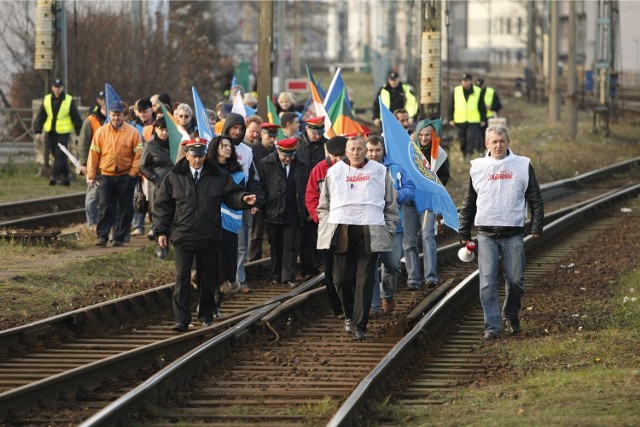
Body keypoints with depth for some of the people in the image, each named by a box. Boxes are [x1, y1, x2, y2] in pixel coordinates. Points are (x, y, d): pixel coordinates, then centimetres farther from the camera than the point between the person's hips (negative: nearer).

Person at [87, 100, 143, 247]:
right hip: (106, 176, 0)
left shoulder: (132, 132, -2)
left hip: (126, 177, 0)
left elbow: (138, 154, -2)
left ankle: (119, 238, 12)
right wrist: (91, 176, 0)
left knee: (124, 209, 4)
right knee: (105, 208, -6)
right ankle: (102, 236, -5)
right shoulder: (101, 132, 2)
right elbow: (94, 154, 3)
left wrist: (133, 173, -10)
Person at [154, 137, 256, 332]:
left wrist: (243, 199, -18)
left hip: (209, 238, 1)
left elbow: (231, 195, 5)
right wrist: (161, 231, 2)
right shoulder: (174, 178, 2)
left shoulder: (218, 177, 3)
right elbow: (163, 205, 6)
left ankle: (206, 315, 26)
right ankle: (181, 319, -6)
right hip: (182, 238, -1)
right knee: (182, 279, -7)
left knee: (207, 279, 10)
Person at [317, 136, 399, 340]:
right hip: (341, 231, 1)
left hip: (370, 233, -1)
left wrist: (389, 230, 6)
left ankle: (360, 325, -3)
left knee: (365, 281, -6)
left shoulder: (380, 172, 10)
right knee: (342, 279, 1)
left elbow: (390, 206, 14)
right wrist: (325, 229, 6)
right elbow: (324, 206, 17)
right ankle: (349, 315, 25)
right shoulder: (334, 172, 12)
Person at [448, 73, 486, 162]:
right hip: (460, 121, 2)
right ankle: (465, 155, 23)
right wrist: (451, 119, 4)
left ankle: (469, 154, -21)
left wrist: (483, 120, 4)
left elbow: (482, 107, 7)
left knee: (471, 138, -18)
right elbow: (451, 106, 9)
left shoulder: (478, 92, 2)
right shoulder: (456, 91, 5)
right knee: (462, 140, 9)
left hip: (473, 121, -2)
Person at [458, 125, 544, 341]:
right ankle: (492, 326, -2)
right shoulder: (478, 167, 8)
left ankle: (511, 315, 29)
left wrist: (536, 227, -1)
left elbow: (535, 199, 8)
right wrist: (464, 234, 13)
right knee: (488, 282, -6)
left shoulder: (523, 165, 5)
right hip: (486, 235, 0)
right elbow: (468, 203, 14)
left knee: (515, 280, 4)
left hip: (513, 234, 0)